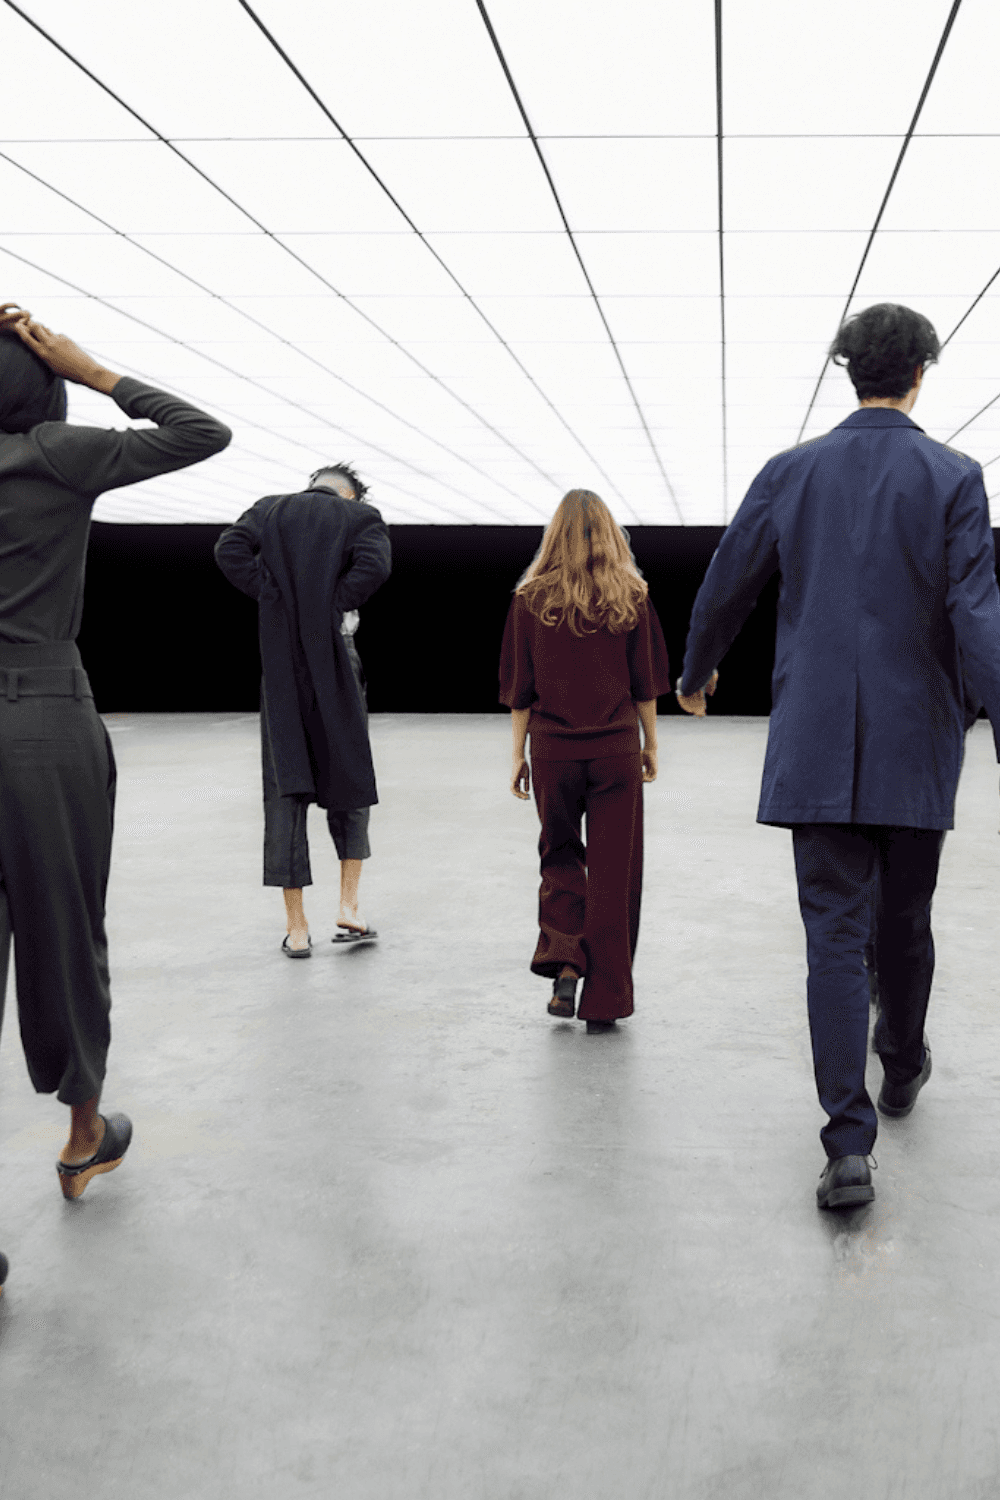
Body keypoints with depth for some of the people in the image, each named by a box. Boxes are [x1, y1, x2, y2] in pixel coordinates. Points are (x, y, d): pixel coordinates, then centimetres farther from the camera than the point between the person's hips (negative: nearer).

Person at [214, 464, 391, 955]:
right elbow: (374, 565, -14)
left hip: (281, 669, 2)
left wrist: (272, 597, -1)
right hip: (333, 662, -1)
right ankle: (348, 906, 9)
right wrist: (335, 605, -5)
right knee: (348, 779, 15)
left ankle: (296, 924, 5)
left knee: (285, 791, 5)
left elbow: (230, 550, -4)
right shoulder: (361, 517, 6)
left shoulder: (269, 509, 12)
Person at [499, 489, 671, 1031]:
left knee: (559, 858, 19)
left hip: (552, 749, 0)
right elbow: (645, 683, 4)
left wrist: (518, 754, 7)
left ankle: (563, 965, 2)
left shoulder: (531, 598, -1)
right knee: (613, 873, 6)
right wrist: (650, 745, 13)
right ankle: (604, 1002, 10)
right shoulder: (631, 597, 0)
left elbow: (519, 688, 1)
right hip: (616, 750, 0)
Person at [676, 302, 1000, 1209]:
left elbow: (725, 590, 9)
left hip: (817, 748, 0)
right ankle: (903, 1067, 41)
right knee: (905, 921, 18)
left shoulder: (792, 474, 2)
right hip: (918, 747, 0)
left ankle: (850, 1144, -6)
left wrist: (697, 676, 27)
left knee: (835, 935, 1)